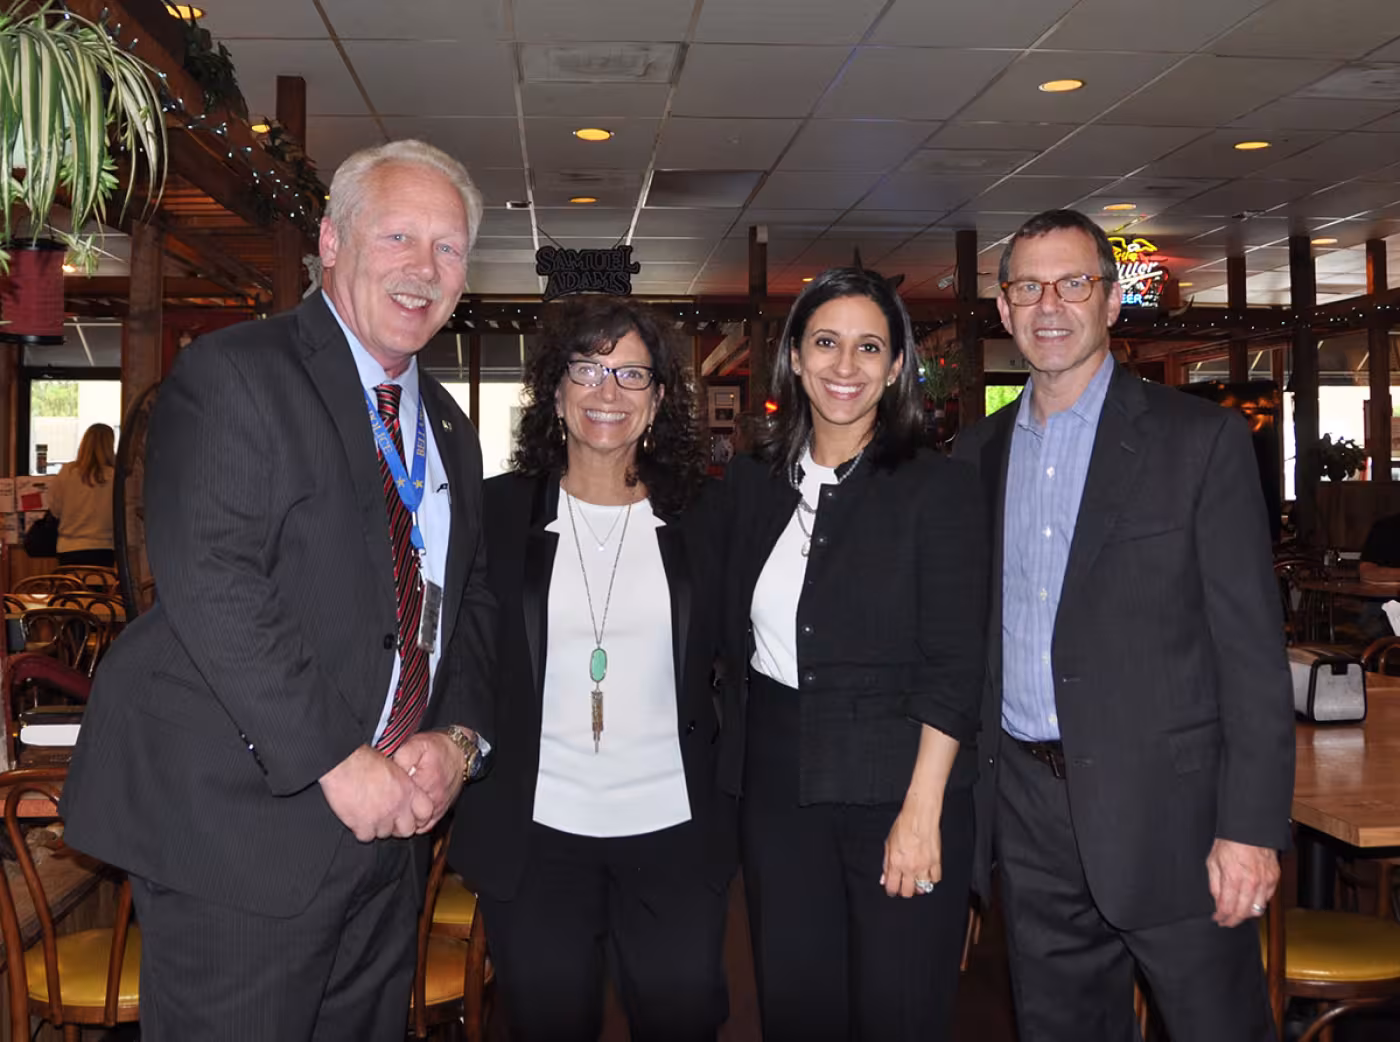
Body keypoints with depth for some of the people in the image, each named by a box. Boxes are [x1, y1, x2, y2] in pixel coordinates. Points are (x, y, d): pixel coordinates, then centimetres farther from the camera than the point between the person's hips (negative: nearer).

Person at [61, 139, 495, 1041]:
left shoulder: (447, 426, 15)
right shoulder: (231, 375, -9)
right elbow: (211, 584, -20)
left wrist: (458, 737, -4)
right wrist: (338, 762, -21)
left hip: (390, 823, 7)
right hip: (242, 825, -7)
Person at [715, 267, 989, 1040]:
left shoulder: (936, 487, -6)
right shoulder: (750, 483, 6)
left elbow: (955, 665, -10)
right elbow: (733, 641, 12)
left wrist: (921, 813, -15)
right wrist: (735, 768, 7)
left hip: (896, 787, -3)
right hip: (775, 787, 4)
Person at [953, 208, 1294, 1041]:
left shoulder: (1202, 439, -5)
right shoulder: (980, 453, 9)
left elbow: (1251, 642, -9)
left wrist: (1252, 827, -14)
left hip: (1164, 804, -4)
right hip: (1028, 808, 4)